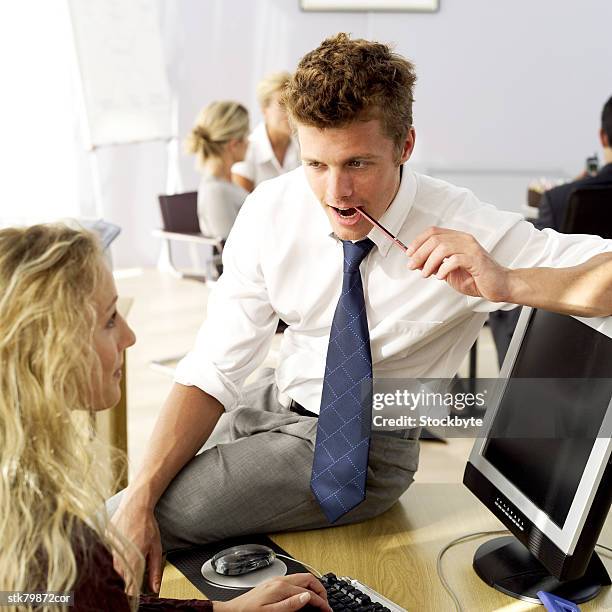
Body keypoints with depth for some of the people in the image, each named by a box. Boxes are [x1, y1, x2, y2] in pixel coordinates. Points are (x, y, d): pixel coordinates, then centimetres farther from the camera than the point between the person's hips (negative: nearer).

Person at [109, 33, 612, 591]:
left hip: (363, 441, -4)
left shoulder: (468, 235, -23)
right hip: (274, 401, 4)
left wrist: (507, 282, -42)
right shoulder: (272, 211, -14)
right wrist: (140, 498, -22)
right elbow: (213, 371, -12)